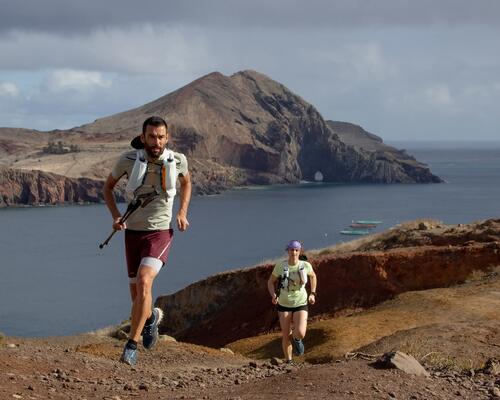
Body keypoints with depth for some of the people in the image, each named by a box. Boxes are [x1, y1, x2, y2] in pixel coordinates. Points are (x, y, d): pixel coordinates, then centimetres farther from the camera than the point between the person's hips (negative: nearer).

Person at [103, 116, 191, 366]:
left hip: (160, 233, -2)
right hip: (133, 232, 2)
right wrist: (116, 216, -9)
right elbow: (108, 187, 6)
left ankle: (132, 345, -20)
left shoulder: (177, 160, -8)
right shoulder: (129, 159, -11)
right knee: (136, 294, 11)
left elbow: (186, 182, 16)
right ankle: (152, 317, 48)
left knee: (144, 281, -26)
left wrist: (182, 213, 3)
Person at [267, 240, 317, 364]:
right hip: (284, 305, 0)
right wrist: (273, 296, -18)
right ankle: (288, 362, 25)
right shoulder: (280, 266, -13)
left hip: (300, 304, 0)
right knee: (286, 336, 2)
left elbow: (313, 276, 12)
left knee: (300, 334, -19)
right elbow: (271, 282, 0)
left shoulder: (305, 265, -10)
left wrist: (312, 294, 3)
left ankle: (296, 339, 21)